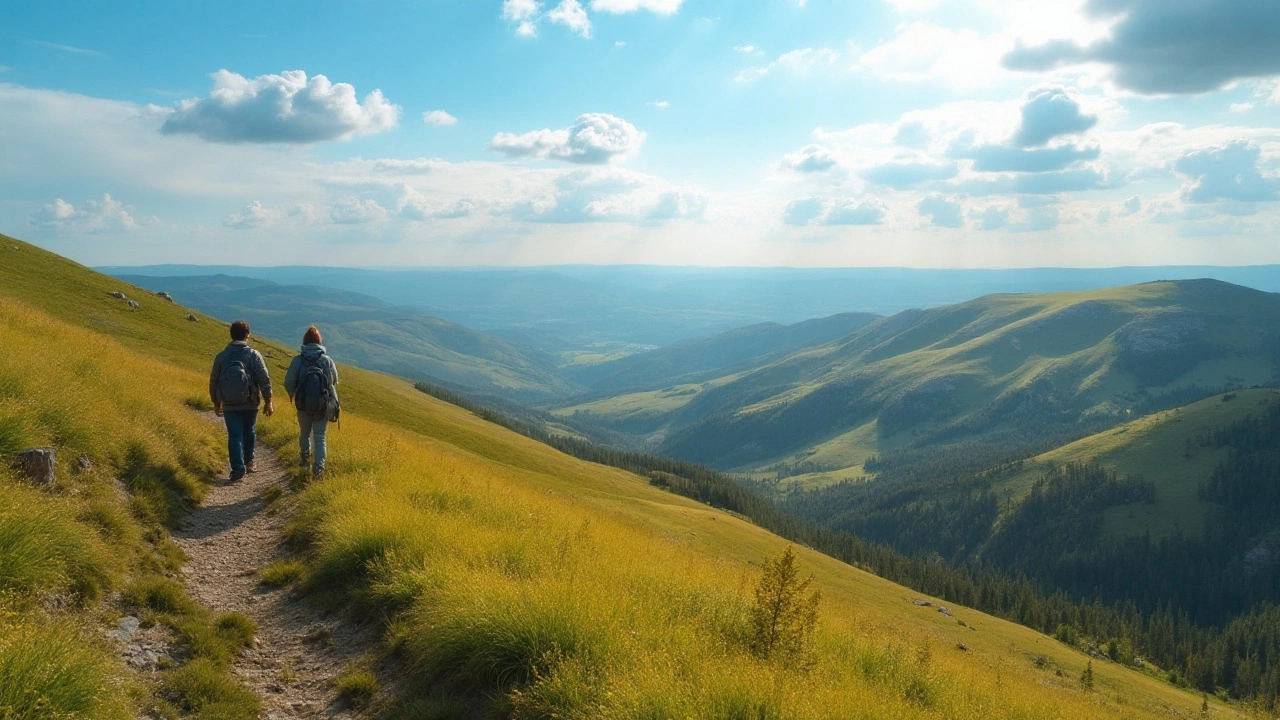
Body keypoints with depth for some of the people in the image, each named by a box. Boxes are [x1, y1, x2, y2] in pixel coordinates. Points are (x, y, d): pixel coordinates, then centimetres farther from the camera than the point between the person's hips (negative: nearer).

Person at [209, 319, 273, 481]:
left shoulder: (221, 356, 0)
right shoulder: (253, 355, -8)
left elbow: (213, 381, 8)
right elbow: (264, 379, -11)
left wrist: (216, 403, 20)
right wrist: (268, 401, -3)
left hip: (229, 406, 1)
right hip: (250, 404, -1)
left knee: (234, 436, 3)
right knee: (249, 432, 19)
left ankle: (238, 468, -4)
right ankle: (248, 461, 30)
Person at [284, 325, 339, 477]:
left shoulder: (298, 360, -10)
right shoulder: (327, 360, -7)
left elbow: (288, 383, -6)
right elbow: (335, 380, 3)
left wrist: (292, 394, 16)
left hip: (303, 404, 0)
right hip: (323, 405, 0)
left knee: (304, 433, 23)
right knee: (319, 436, 6)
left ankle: (305, 457, 44)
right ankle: (319, 466, -6)